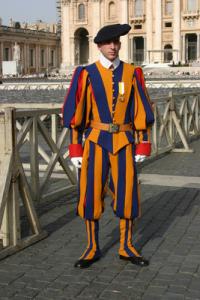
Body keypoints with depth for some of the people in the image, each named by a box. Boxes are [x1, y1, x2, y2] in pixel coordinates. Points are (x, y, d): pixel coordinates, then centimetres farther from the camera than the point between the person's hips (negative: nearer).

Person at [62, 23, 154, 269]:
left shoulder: (132, 73, 3)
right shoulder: (87, 74, -2)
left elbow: (141, 111, 4)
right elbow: (76, 113, -1)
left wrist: (143, 145, 0)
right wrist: (75, 149, -4)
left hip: (124, 142, 1)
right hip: (96, 141, -1)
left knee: (127, 192, 3)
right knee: (91, 193, 1)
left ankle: (126, 247, 19)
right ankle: (93, 248, 16)